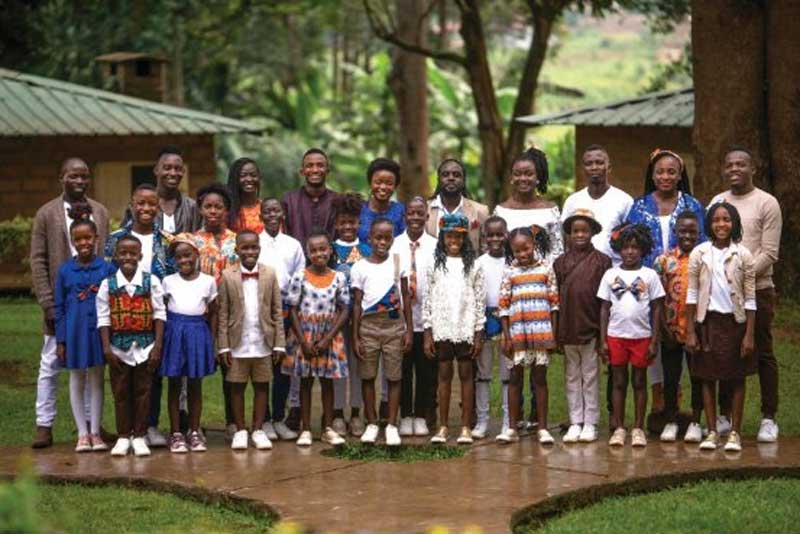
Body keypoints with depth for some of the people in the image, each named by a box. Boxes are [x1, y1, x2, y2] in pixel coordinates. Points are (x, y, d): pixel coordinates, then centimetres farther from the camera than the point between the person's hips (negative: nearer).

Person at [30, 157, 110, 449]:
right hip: (61, 302, -3)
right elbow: (38, 262, -2)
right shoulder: (46, 214, -1)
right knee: (50, 364, 2)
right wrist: (47, 303, -9)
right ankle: (44, 425, 7)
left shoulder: (100, 212, 8)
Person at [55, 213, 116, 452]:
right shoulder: (65, 271, 0)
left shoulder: (107, 269, -2)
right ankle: (83, 433, 15)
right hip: (74, 331, 1)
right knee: (77, 381, 7)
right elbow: (59, 308, 3)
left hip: (99, 329, -1)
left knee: (96, 381, 7)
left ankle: (95, 432, 15)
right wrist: (60, 340, 0)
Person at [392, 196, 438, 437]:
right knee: (403, 370, 6)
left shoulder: (436, 246, 2)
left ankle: (421, 418, 16)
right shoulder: (394, 245, 1)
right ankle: (405, 417, 16)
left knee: (426, 371, 5)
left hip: (427, 320, 0)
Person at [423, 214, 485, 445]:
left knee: (466, 374, 1)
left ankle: (465, 427, 5)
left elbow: (480, 301, 3)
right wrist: (428, 334, 0)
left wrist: (478, 334, -2)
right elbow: (427, 300, 5)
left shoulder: (473, 266, 4)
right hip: (442, 328, 1)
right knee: (444, 375, 4)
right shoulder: (435, 266, 6)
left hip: (466, 328, -1)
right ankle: (442, 427, 8)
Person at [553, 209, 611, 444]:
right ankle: (575, 423, 14)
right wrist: (555, 333, 4)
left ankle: (590, 423, 10)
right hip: (567, 328, 3)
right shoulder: (561, 262, 5)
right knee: (572, 378, 9)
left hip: (591, 328, -3)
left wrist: (603, 331, -6)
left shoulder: (601, 261, -2)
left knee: (590, 377, 4)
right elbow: (555, 299, 6)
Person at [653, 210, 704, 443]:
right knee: (670, 378, 7)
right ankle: (670, 422, 17)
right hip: (671, 330, 0)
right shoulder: (665, 260, 1)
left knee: (698, 378, 7)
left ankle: (695, 423, 16)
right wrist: (664, 328, -7)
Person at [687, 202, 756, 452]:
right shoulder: (699, 254, -1)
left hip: (735, 321, -1)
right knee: (708, 378, 4)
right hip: (708, 320, 1)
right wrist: (690, 331, -2)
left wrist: (749, 335, -6)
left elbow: (750, 298, -1)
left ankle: (735, 433, 11)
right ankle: (711, 432, 11)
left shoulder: (743, 255, -2)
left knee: (737, 378, 4)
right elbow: (691, 294, 1)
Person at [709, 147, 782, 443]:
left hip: (756, 289, -4)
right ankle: (725, 416, 15)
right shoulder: (716, 202, 12)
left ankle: (769, 418, 7)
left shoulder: (766, 203, -3)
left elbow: (769, 253, -8)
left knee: (763, 352, 1)